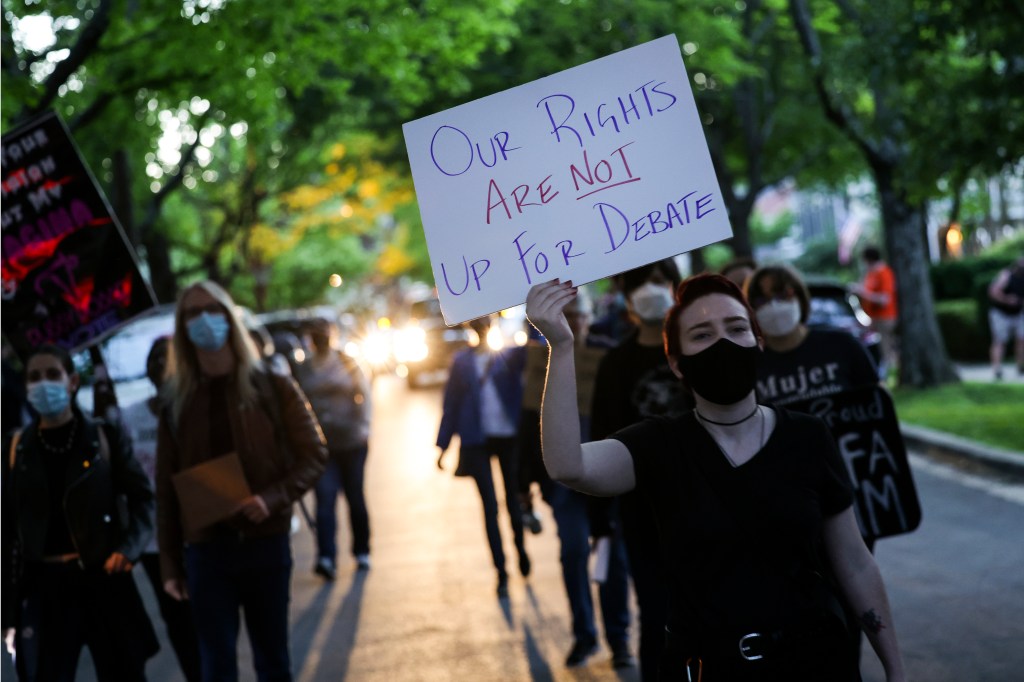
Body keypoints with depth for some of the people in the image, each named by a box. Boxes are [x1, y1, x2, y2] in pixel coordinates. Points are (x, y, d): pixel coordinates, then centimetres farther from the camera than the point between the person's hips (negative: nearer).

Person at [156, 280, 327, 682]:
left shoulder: (273, 388, 1)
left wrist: (272, 499, -18)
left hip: (265, 543, -1)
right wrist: (170, 565, 3)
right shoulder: (177, 402, 6)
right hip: (205, 550, 1)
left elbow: (314, 455, -1)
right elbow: (166, 490, 7)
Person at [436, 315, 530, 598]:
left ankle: (520, 546, 41)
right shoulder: (461, 360, 6)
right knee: (490, 506, 0)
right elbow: (451, 403, 7)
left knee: (513, 499, 12)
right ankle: (501, 572, 7)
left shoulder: (511, 354, 1)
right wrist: (444, 444, 4)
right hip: (477, 441, 1)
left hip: (510, 436, -1)